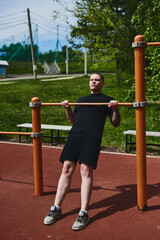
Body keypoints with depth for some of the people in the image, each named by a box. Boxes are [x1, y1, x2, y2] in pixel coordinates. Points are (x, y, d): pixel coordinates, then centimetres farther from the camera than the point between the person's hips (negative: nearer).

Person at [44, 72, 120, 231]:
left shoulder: (107, 100, 17)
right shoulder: (82, 99, 31)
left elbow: (115, 123, 10)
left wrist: (115, 109, -7)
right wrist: (67, 108, 15)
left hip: (92, 136, -4)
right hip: (74, 134, 4)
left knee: (86, 170, -15)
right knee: (67, 168, -3)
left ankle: (83, 213, -11)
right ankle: (56, 208, 4)